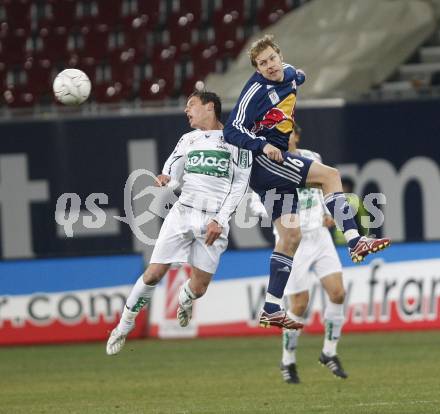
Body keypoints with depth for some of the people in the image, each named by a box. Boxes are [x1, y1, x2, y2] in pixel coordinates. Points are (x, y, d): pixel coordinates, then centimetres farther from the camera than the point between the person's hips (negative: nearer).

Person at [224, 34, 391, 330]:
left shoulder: (289, 75, 8)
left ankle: (272, 310, 6)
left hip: (278, 164, 9)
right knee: (330, 175, -20)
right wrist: (263, 146, -30)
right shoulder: (256, 90, -15)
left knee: (291, 236, 5)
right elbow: (232, 131, -20)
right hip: (262, 160, -9)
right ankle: (356, 243, -26)